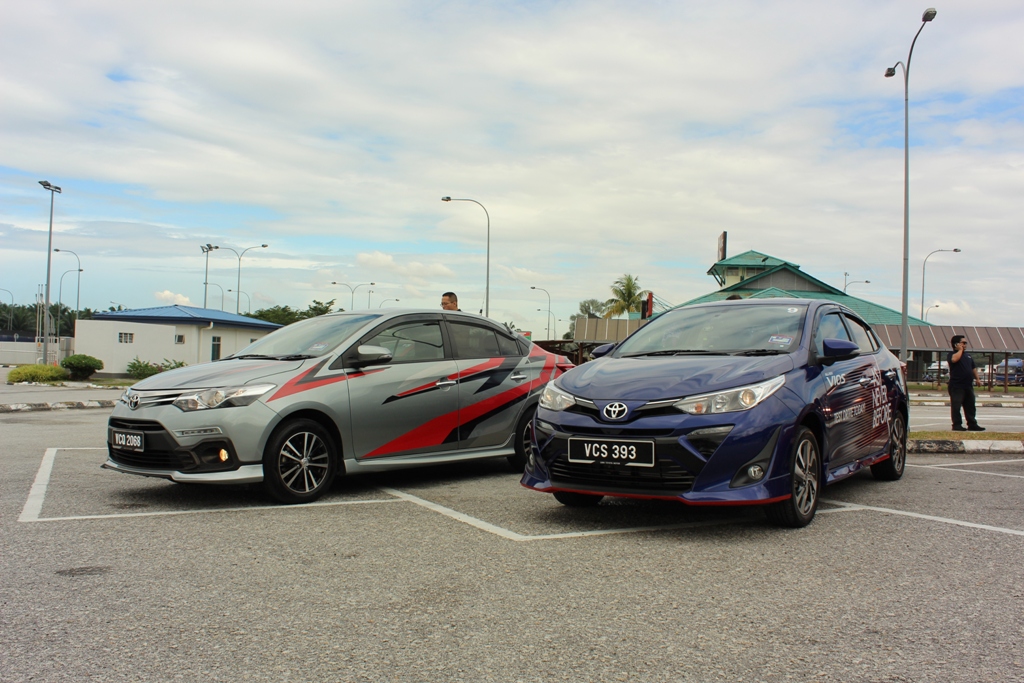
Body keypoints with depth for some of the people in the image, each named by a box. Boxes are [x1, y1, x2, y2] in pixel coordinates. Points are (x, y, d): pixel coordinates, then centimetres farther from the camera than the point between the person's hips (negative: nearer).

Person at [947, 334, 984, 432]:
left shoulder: (968, 355, 19)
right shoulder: (952, 354, -5)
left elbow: (973, 368, 24)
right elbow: (954, 359, -29)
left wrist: (977, 378, 12)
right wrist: (960, 349, -15)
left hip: (968, 385, 8)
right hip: (956, 386, -8)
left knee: (970, 406, 11)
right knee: (956, 406, -5)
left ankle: (972, 424, 17)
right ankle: (957, 425, -1)